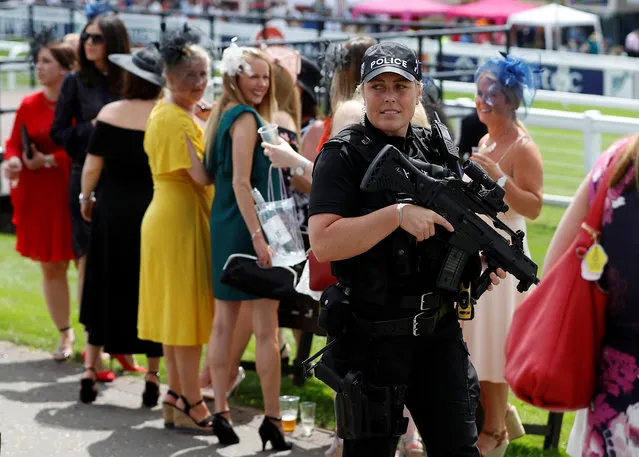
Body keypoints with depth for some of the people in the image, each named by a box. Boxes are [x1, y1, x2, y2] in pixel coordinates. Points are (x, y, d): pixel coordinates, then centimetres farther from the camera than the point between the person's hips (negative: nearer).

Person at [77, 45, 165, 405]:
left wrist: (86, 199, 13)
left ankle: (91, 369, 13)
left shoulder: (110, 113, -5)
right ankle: (153, 377, 11)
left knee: (105, 290, 13)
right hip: (155, 212, -1)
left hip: (112, 211, 1)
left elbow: (92, 166, -3)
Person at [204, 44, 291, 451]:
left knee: (224, 323, 10)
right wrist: (258, 235, -23)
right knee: (266, 329, -5)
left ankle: (222, 413, 13)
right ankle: (272, 419, -4)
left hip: (225, 229, 9)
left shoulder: (225, 115, 13)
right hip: (248, 227, -9)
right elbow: (241, 182, -19)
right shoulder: (246, 118, -13)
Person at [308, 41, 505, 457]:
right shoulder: (343, 156, -9)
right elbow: (324, 244, -21)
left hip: (439, 333, 5)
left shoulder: (436, 150, 10)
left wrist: (482, 258, 1)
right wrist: (398, 215, -28)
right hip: (373, 340, -5)